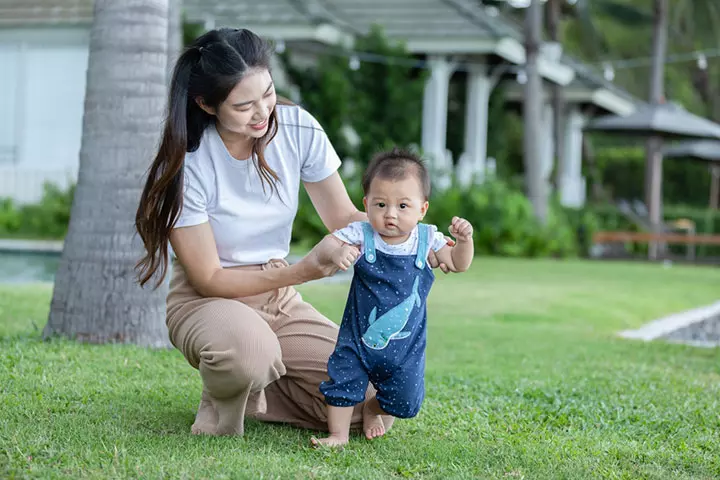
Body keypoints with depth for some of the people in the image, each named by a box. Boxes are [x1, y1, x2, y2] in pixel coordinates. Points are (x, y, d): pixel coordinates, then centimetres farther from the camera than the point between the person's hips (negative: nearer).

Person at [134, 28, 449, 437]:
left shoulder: (298, 129, -9)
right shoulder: (186, 165, -20)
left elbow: (343, 217, 0)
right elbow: (208, 279, -17)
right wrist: (305, 270, -29)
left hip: (280, 302, 5)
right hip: (208, 301, -5)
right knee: (248, 349, -42)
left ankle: (254, 389, 12)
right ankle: (220, 407, -5)